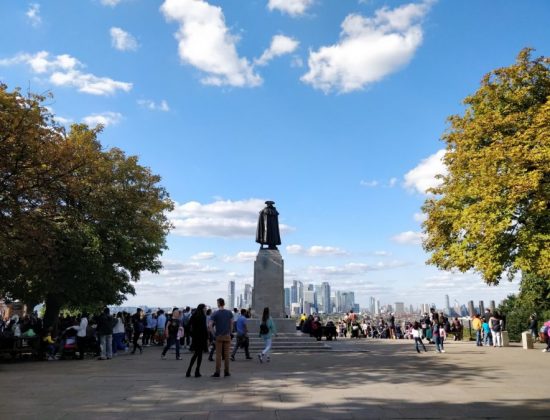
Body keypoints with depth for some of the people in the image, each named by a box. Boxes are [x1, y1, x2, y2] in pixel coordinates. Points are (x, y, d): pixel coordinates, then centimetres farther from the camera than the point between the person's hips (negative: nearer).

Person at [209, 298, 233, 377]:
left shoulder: (215, 314, -6)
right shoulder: (229, 312, 1)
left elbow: (210, 325, -13)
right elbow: (231, 324, 2)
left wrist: (214, 333, -3)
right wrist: (230, 332, 10)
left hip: (219, 336, -2)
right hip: (227, 336, 2)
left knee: (218, 354, 3)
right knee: (226, 354, 7)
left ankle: (217, 372, 4)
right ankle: (226, 372, 11)